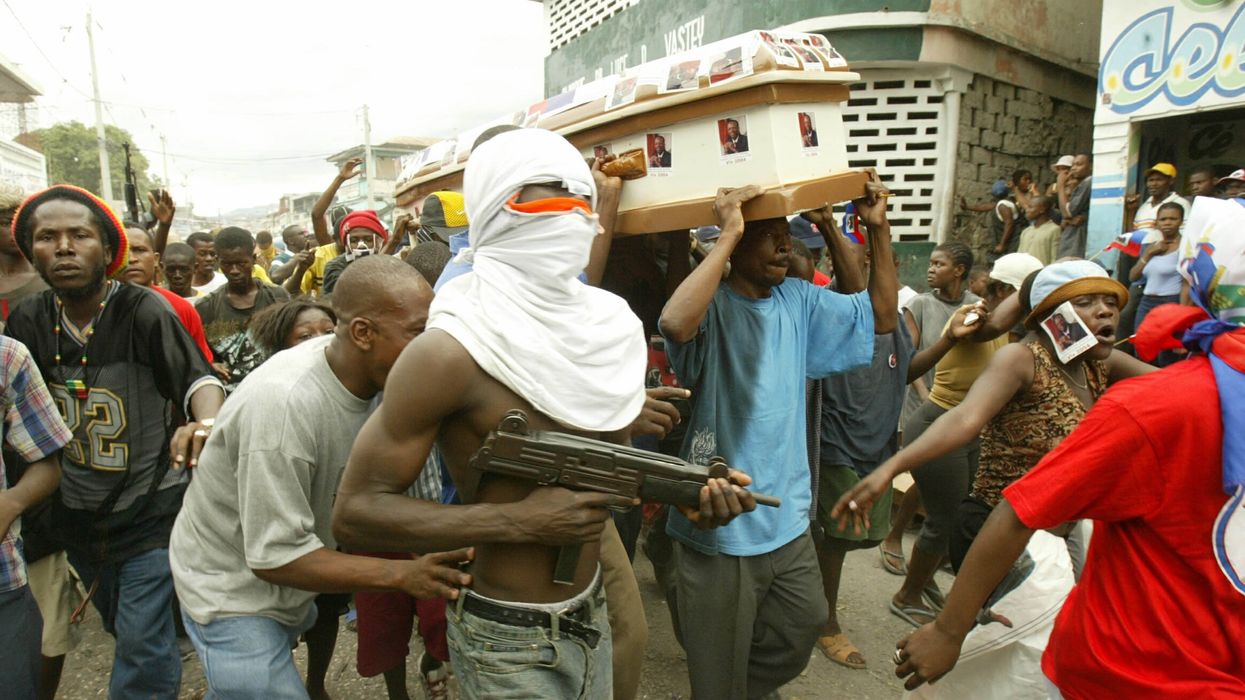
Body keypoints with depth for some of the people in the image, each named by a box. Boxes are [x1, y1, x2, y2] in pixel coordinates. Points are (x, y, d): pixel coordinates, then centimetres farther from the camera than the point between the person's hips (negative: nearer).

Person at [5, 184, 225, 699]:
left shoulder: (144, 310, -18)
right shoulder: (27, 322, -3)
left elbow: (197, 376, -23)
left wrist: (206, 423, -44)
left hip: (152, 512, -5)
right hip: (78, 515, 6)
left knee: (142, 649, -2)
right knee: (124, 631, 24)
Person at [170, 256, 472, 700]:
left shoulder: (366, 372, -14)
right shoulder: (283, 403, -35)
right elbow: (276, 557, -30)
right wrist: (403, 574, -37)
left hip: (287, 579, 7)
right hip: (234, 591, -6)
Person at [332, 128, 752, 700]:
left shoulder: (605, 326, -2)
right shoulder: (452, 352, -23)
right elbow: (356, 511, -19)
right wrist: (519, 521, -26)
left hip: (588, 616, 7)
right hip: (511, 643, -6)